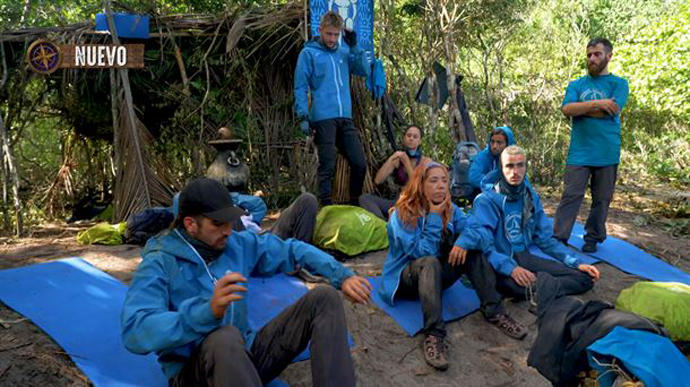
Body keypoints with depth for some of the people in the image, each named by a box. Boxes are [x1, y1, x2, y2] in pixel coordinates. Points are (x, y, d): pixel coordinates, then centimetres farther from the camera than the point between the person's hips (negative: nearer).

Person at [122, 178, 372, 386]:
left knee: (324, 298, -7)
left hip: (245, 355, 6)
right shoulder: (159, 263, -13)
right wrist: (208, 311, -43)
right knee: (225, 337, -42)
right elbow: (134, 332, -28)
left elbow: (290, 250, 14)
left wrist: (342, 276, 0)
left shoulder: (236, 244, 4)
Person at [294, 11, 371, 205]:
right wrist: (303, 116, -11)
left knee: (360, 163, 4)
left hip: (345, 117, 5)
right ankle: (327, 206, 9)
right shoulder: (308, 53, 2)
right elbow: (300, 88, -1)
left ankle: (355, 204, 21)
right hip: (323, 118, -5)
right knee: (327, 166, -3)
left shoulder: (344, 51, 16)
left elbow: (364, 71, 8)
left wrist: (355, 47, -2)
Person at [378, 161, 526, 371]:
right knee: (430, 263, -37)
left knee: (474, 250, -16)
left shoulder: (450, 209, 1)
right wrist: (434, 217, -24)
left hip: (437, 275, 6)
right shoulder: (403, 213, -17)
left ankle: (494, 311, -17)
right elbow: (422, 253, -26)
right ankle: (434, 334, -44)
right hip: (405, 277, -5)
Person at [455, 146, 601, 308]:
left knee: (584, 277, -7)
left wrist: (576, 263, 4)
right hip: (500, 265, -7)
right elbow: (480, 240, -23)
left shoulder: (531, 197, 9)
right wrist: (510, 268, -36)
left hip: (524, 258, 7)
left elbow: (545, 238, 14)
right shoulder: (486, 200, -11)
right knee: (511, 283, -43)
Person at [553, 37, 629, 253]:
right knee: (571, 195, -4)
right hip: (579, 152, 1)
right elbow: (566, 109, -7)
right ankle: (559, 238, 1)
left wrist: (579, 108, -5)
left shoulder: (619, 84, 5)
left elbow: (611, 111, -12)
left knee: (602, 198, 7)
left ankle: (593, 238, 21)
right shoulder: (576, 85, 11)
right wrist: (596, 103, -14)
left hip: (607, 152, 0)